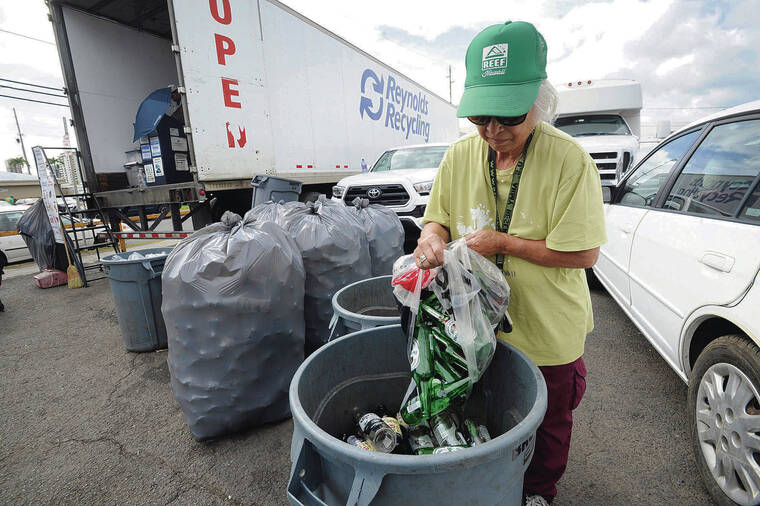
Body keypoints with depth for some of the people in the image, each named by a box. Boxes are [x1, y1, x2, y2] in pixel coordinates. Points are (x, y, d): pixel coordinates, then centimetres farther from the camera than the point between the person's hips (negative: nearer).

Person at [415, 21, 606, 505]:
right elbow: (440, 217, 1)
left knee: (548, 421, 23)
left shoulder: (569, 160, -21)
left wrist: (502, 242, -25)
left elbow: (583, 253, -21)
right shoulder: (460, 155, -7)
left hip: (548, 330, -3)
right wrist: (432, 237, -22)